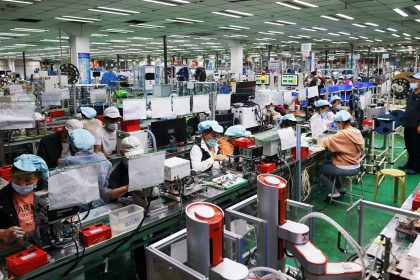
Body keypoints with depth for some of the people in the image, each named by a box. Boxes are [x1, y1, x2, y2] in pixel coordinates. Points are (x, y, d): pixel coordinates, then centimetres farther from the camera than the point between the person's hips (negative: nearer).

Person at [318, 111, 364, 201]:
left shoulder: (343, 134, -24)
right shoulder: (357, 132, 1)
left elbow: (326, 142, -24)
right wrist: (331, 138, 3)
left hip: (347, 169, -9)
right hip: (356, 167, 9)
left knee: (319, 169, 8)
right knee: (329, 164, 29)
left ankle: (335, 192, 8)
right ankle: (340, 188, 31)